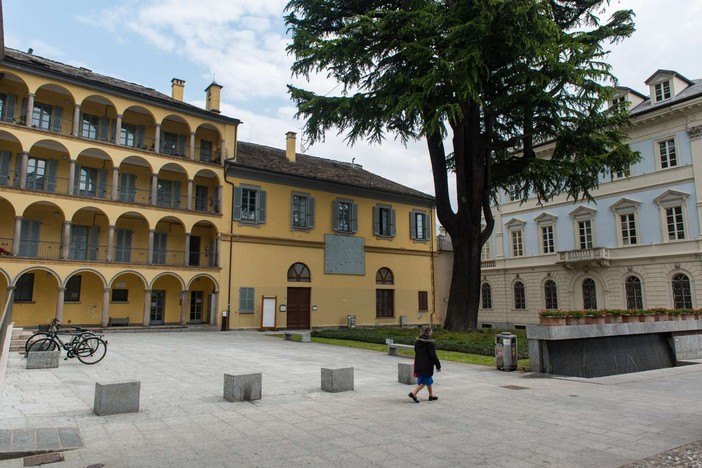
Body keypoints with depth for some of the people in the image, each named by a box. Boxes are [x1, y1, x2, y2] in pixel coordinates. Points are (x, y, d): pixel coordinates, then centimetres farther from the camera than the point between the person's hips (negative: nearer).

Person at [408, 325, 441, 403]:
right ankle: (413, 393, -9)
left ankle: (431, 395, 31)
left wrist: (416, 365, 22)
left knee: (429, 380, 21)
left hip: (419, 365, 8)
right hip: (427, 366, -8)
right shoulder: (430, 343, -17)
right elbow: (433, 356, -15)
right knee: (424, 381, 1)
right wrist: (438, 366, -5)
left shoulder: (417, 341, 5)